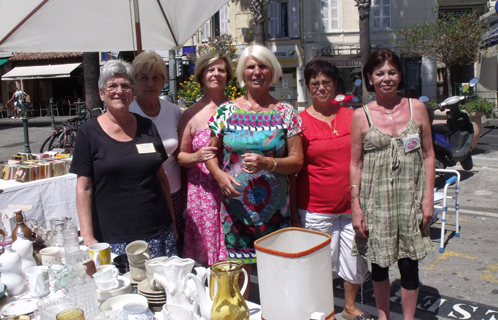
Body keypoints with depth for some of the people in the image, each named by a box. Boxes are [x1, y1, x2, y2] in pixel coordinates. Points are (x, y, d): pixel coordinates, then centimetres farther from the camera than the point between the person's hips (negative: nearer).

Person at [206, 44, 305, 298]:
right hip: (236, 205, 1)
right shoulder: (227, 111, 4)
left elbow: (297, 161, 0)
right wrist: (220, 176, -10)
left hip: (275, 207, 0)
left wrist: (267, 163, -17)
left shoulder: (285, 112, 2)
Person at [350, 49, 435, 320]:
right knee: (379, 264, 12)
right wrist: (356, 206, -5)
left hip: (409, 198, 1)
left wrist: (428, 197, -1)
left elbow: (428, 155, 5)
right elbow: (355, 164, 0)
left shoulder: (416, 108, 2)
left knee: (408, 264, 7)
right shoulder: (361, 116, -1)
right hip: (375, 199, 0)